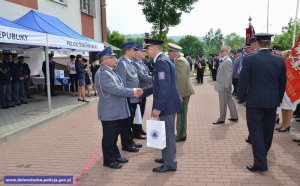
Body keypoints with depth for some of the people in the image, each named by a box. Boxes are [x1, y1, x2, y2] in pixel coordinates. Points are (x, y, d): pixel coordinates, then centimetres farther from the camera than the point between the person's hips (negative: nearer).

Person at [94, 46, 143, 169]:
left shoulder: (111, 71, 13)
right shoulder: (102, 73, -19)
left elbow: (119, 87, 17)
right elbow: (114, 90, -27)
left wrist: (133, 91, 4)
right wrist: (133, 92, -23)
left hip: (118, 111, 9)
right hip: (109, 112, -9)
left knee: (114, 136, 21)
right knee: (109, 137, 5)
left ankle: (116, 156, 34)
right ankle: (109, 160, 20)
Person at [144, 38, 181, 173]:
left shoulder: (161, 62, -18)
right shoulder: (162, 60, 13)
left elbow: (165, 87, -24)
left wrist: (158, 107, -23)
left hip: (167, 104, -10)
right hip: (167, 103, 10)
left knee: (168, 134, 1)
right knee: (166, 133, 20)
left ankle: (170, 164, 14)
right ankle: (167, 157, 34)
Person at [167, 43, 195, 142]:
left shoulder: (180, 61, -17)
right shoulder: (179, 60, 14)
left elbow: (182, 78, -23)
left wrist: (179, 94, -23)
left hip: (182, 92, -10)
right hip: (180, 91, 10)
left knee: (181, 114, 0)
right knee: (181, 114, 15)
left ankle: (181, 135, 11)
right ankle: (181, 134, 26)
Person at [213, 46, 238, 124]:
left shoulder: (227, 61, -17)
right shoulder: (225, 60, 12)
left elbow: (229, 74, -21)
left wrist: (226, 85, -21)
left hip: (224, 86, -9)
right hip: (224, 85, 9)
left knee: (223, 103, 1)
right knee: (230, 101, 15)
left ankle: (221, 119, 12)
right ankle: (234, 117, 25)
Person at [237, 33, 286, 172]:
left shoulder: (249, 59, -12)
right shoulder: (280, 60, -1)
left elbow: (243, 81, -10)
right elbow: (283, 83, 6)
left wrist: (241, 98, 3)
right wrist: (278, 99, 19)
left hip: (254, 101, -4)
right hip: (272, 101, 4)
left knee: (256, 131, 2)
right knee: (268, 130, 17)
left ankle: (260, 162, -1)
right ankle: (262, 156, 35)